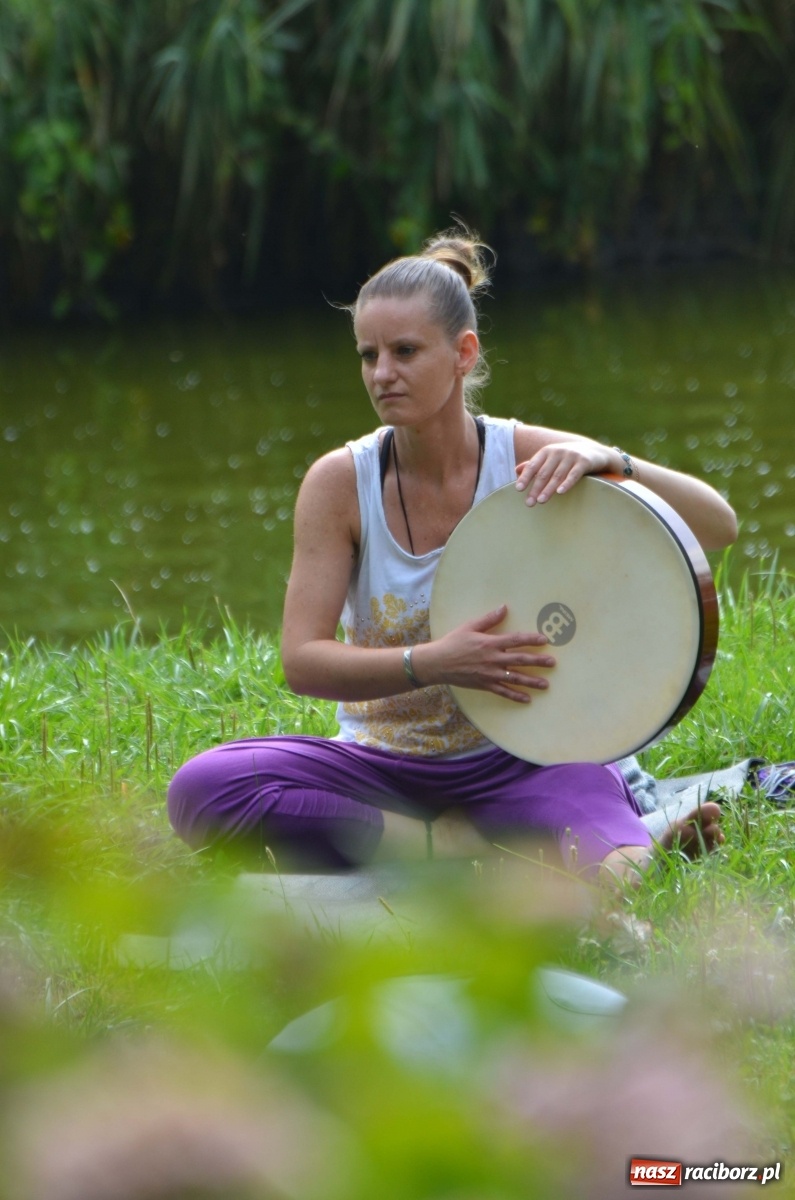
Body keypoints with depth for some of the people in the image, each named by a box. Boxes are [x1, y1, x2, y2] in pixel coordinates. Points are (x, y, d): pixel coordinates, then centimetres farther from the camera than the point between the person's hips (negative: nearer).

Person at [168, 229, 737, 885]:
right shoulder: (340, 482, -7)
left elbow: (720, 528, -12)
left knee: (611, 877, -39)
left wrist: (610, 462, -30)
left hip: (517, 762, -4)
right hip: (380, 765, 5)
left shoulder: (529, 458, -8)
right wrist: (434, 663, -27)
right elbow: (302, 661, -11)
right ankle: (468, 846, -20)